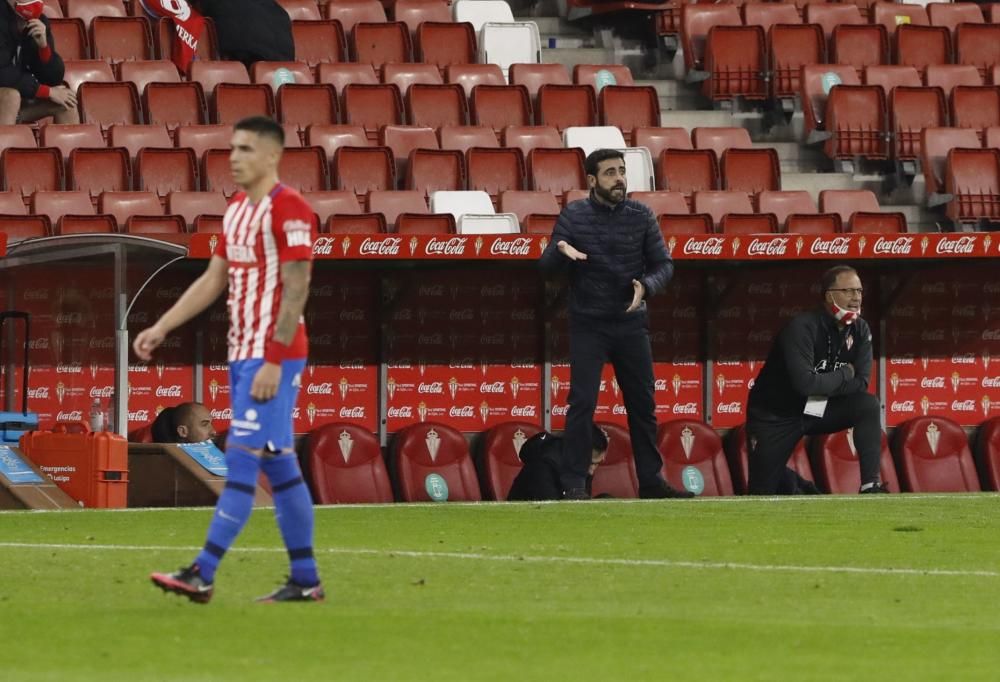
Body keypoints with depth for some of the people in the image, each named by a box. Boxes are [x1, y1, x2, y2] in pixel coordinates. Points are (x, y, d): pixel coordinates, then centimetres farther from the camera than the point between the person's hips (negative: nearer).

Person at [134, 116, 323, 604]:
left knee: (242, 458, -10)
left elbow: (295, 291, -17)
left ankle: (203, 574, -13)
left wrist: (274, 362, -21)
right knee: (279, 467, 9)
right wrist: (161, 329, 12)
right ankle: (305, 580, 12)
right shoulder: (236, 209, 15)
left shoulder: (289, 210, -13)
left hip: (272, 356, -9)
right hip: (242, 354, 9)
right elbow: (212, 280, 19)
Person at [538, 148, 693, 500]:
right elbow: (545, 266, -5)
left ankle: (650, 479, 16)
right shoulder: (574, 216, -4)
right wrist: (560, 250, -28)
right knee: (582, 402, -9)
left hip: (631, 323, 3)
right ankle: (574, 483, -6)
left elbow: (663, 263, 2)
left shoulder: (641, 216, 1)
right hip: (588, 326, -3)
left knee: (643, 402, 7)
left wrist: (646, 286, -20)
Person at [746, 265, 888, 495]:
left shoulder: (859, 330, -7)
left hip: (818, 410, 5)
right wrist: (845, 374, -19)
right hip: (775, 417, -5)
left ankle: (871, 485, -18)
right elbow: (805, 383, -34)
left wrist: (823, 385, -23)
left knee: (868, 405, -20)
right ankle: (792, 486, 35)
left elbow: (861, 383, -11)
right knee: (762, 494, -3)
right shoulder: (802, 328, -26)